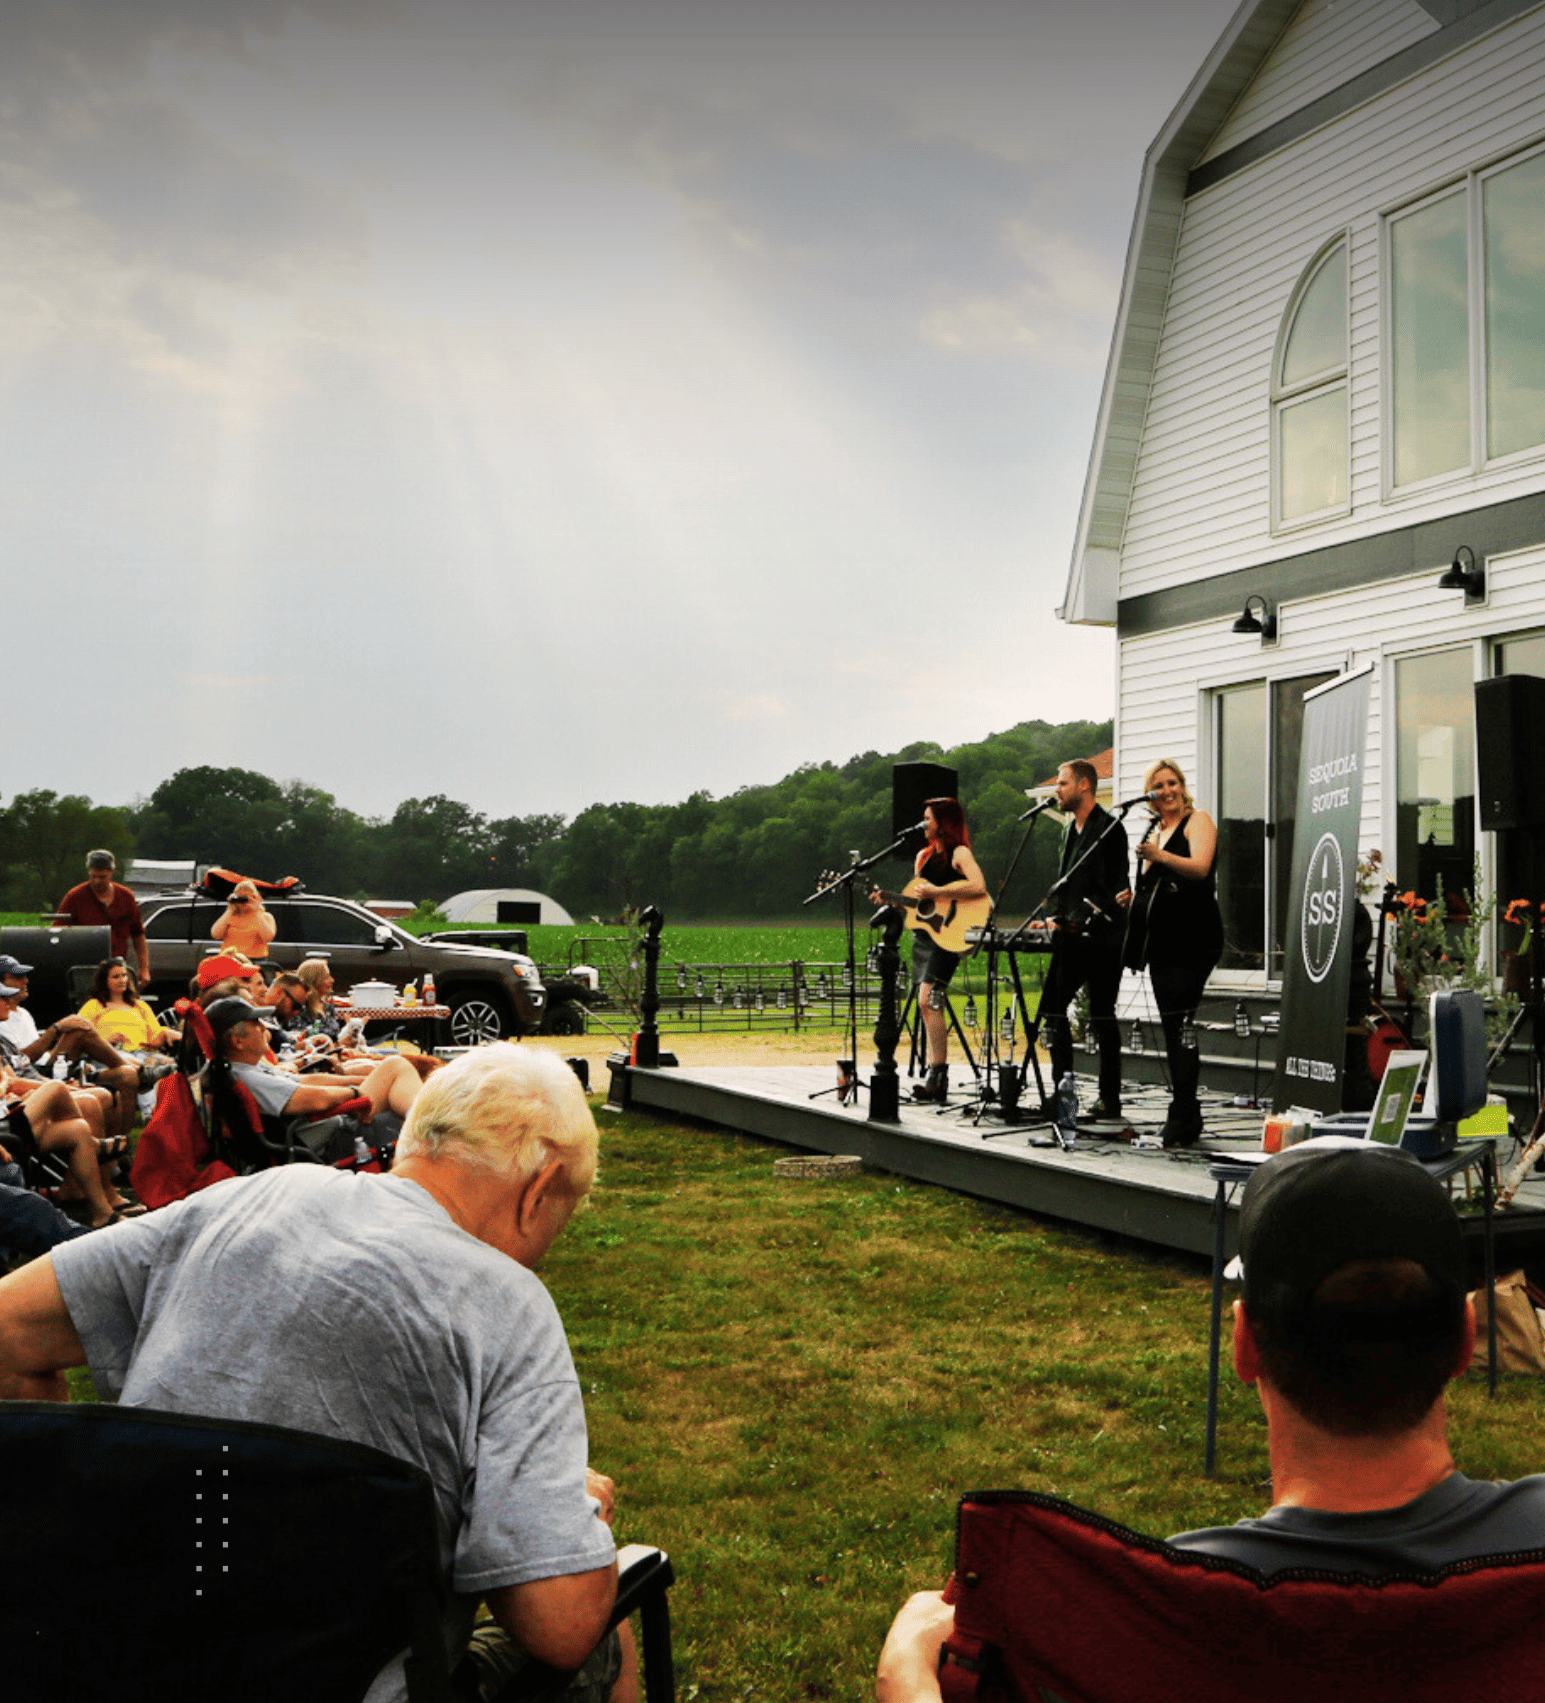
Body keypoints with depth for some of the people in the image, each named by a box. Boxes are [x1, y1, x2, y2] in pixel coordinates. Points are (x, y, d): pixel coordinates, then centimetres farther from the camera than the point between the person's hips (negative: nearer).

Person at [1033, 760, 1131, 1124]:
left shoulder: (1108, 828, -8)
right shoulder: (1071, 830, 18)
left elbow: (1118, 880, -13)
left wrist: (1121, 896, -32)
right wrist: (1056, 917, 11)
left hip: (1100, 939, -9)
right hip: (1072, 937, 9)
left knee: (1101, 1017, -5)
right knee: (1051, 1007, 7)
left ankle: (1110, 1102, 2)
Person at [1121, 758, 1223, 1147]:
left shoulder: (1197, 821, -3)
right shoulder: (1154, 830, 20)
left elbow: (1200, 867, -21)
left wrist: (1161, 857, -35)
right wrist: (1134, 898, 12)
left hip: (1191, 938, -8)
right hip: (1161, 939, 8)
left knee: (1180, 1021, -15)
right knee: (1170, 1025, 8)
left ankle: (1182, 1117, -15)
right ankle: (1187, 1114, 15)